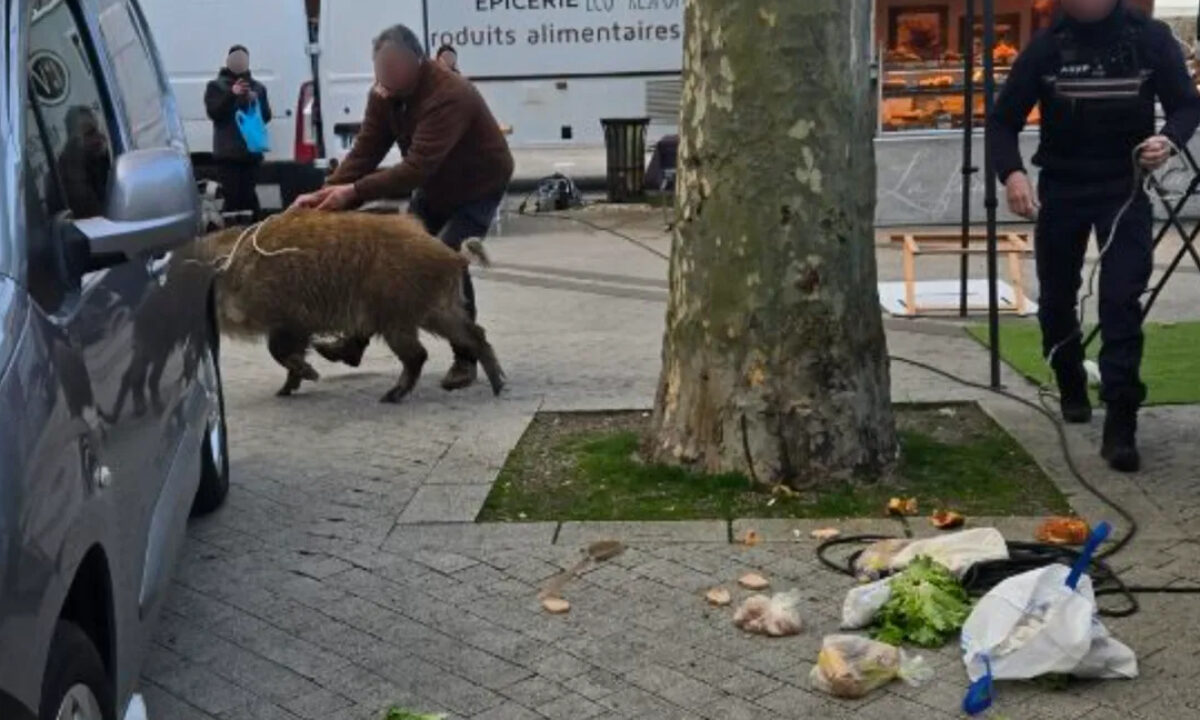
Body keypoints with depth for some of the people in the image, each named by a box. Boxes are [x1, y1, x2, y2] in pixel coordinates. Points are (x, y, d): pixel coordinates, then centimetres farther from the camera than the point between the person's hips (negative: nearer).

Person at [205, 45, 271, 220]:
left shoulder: (257, 87, 14)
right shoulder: (216, 86, 7)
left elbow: (266, 116, 9)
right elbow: (213, 112, -7)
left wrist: (256, 101, -10)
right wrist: (232, 94, -17)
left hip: (252, 151, 2)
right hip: (228, 152, -2)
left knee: (249, 196, 0)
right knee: (232, 196, -9)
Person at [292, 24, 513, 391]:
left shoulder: (449, 96, -38)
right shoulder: (385, 93, -12)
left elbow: (417, 167, -44)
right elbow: (365, 151, -14)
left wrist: (354, 191, -47)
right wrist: (327, 192, -29)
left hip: (478, 187, -7)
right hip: (434, 188, 7)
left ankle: (466, 359, -6)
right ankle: (356, 343, 17)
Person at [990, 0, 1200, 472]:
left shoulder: (1151, 38, -9)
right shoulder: (1048, 45, -8)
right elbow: (1004, 119, -5)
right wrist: (1012, 172, -24)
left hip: (1125, 187, -1)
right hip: (1062, 187, 2)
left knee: (1121, 301, -12)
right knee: (1057, 298, 12)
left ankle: (1121, 424, -11)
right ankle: (1072, 388, 38)